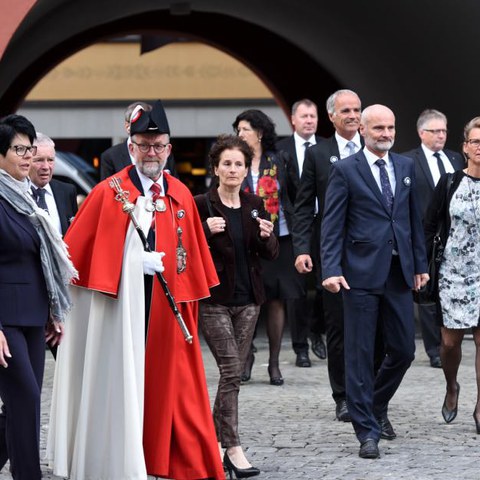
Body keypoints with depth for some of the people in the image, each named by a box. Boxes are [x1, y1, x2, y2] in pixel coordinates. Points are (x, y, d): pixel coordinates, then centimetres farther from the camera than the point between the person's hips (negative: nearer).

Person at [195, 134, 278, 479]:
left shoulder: (254, 205, 7)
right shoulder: (201, 205, -6)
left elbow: (271, 255, 9)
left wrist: (267, 237, -12)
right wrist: (206, 231, -22)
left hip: (248, 299, 5)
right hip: (214, 299, -5)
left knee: (233, 372, 8)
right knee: (232, 372, -11)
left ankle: (213, 437, 20)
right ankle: (233, 448, -8)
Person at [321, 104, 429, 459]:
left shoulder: (406, 167, 11)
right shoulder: (345, 171, -3)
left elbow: (414, 218, 15)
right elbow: (332, 225, -6)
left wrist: (420, 264, 13)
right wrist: (331, 270, -15)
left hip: (399, 273, 5)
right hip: (362, 273, -5)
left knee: (403, 349, 9)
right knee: (360, 354, -1)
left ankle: (377, 406, 33)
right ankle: (367, 431, 4)